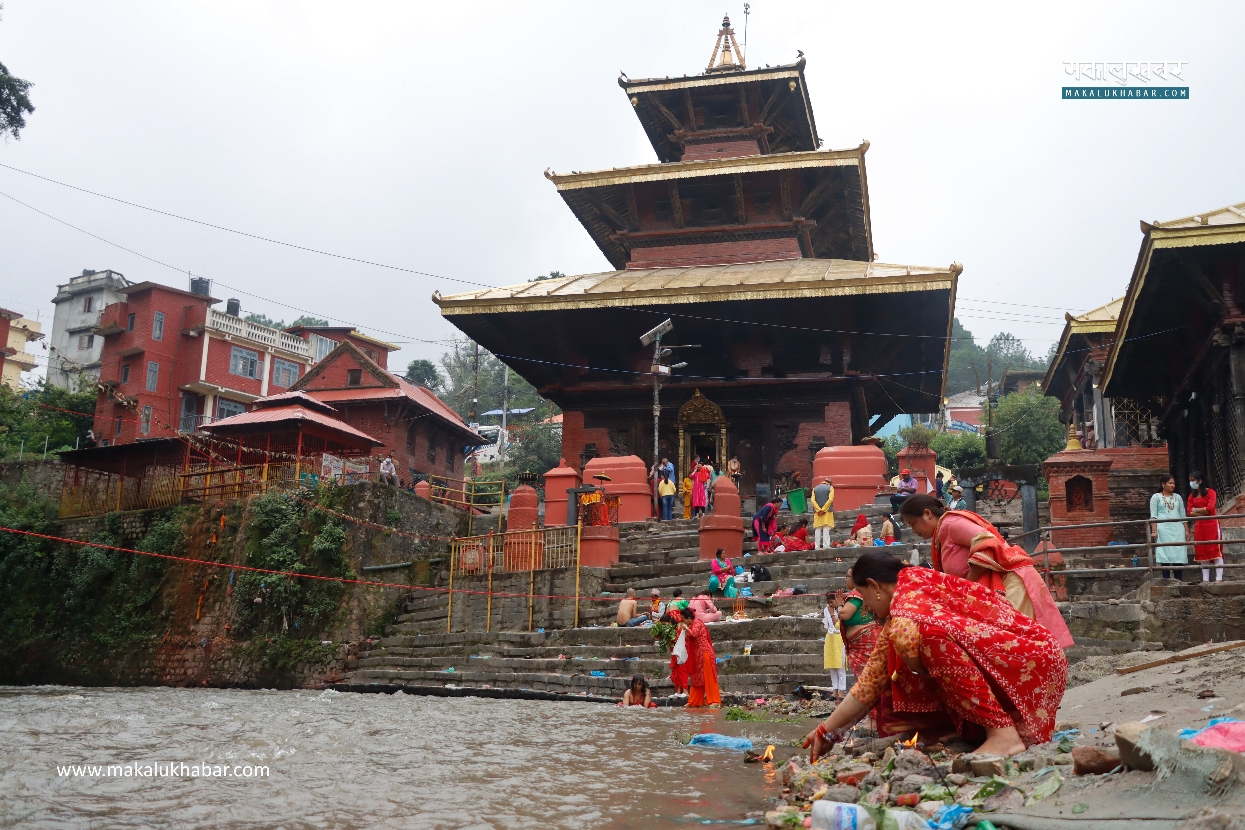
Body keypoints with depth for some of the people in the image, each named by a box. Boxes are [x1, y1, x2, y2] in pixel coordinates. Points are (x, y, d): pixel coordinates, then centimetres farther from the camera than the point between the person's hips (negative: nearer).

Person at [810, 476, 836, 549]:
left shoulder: (815, 489, 10)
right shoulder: (830, 488, 1)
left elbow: (812, 500, -2)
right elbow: (830, 499, -12)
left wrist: (819, 510, -10)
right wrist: (824, 509, -14)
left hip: (817, 512, 3)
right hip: (827, 512, -3)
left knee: (817, 531, 5)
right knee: (826, 530, -4)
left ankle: (817, 548, 4)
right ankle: (826, 546, -9)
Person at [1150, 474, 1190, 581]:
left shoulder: (1177, 497, 16)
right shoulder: (1156, 497, 5)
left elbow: (1182, 515, 16)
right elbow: (1153, 516, -1)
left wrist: (1186, 530, 8)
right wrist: (1154, 531, -10)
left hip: (1178, 529, 3)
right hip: (1163, 530, -3)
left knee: (1179, 556, 0)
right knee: (1165, 556, -5)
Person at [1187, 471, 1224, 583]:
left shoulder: (1210, 492, -2)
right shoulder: (1192, 496, 12)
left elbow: (1210, 508, -15)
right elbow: (1190, 512, 2)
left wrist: (1196, 510, -2)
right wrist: (1203, 512, -10)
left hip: (1211, 524, -5)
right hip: (1198, 525, 5)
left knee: (1215, 550, -7)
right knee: (1202, 552, 3)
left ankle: (1219, 578, -9)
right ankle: (1205, 579, 4)